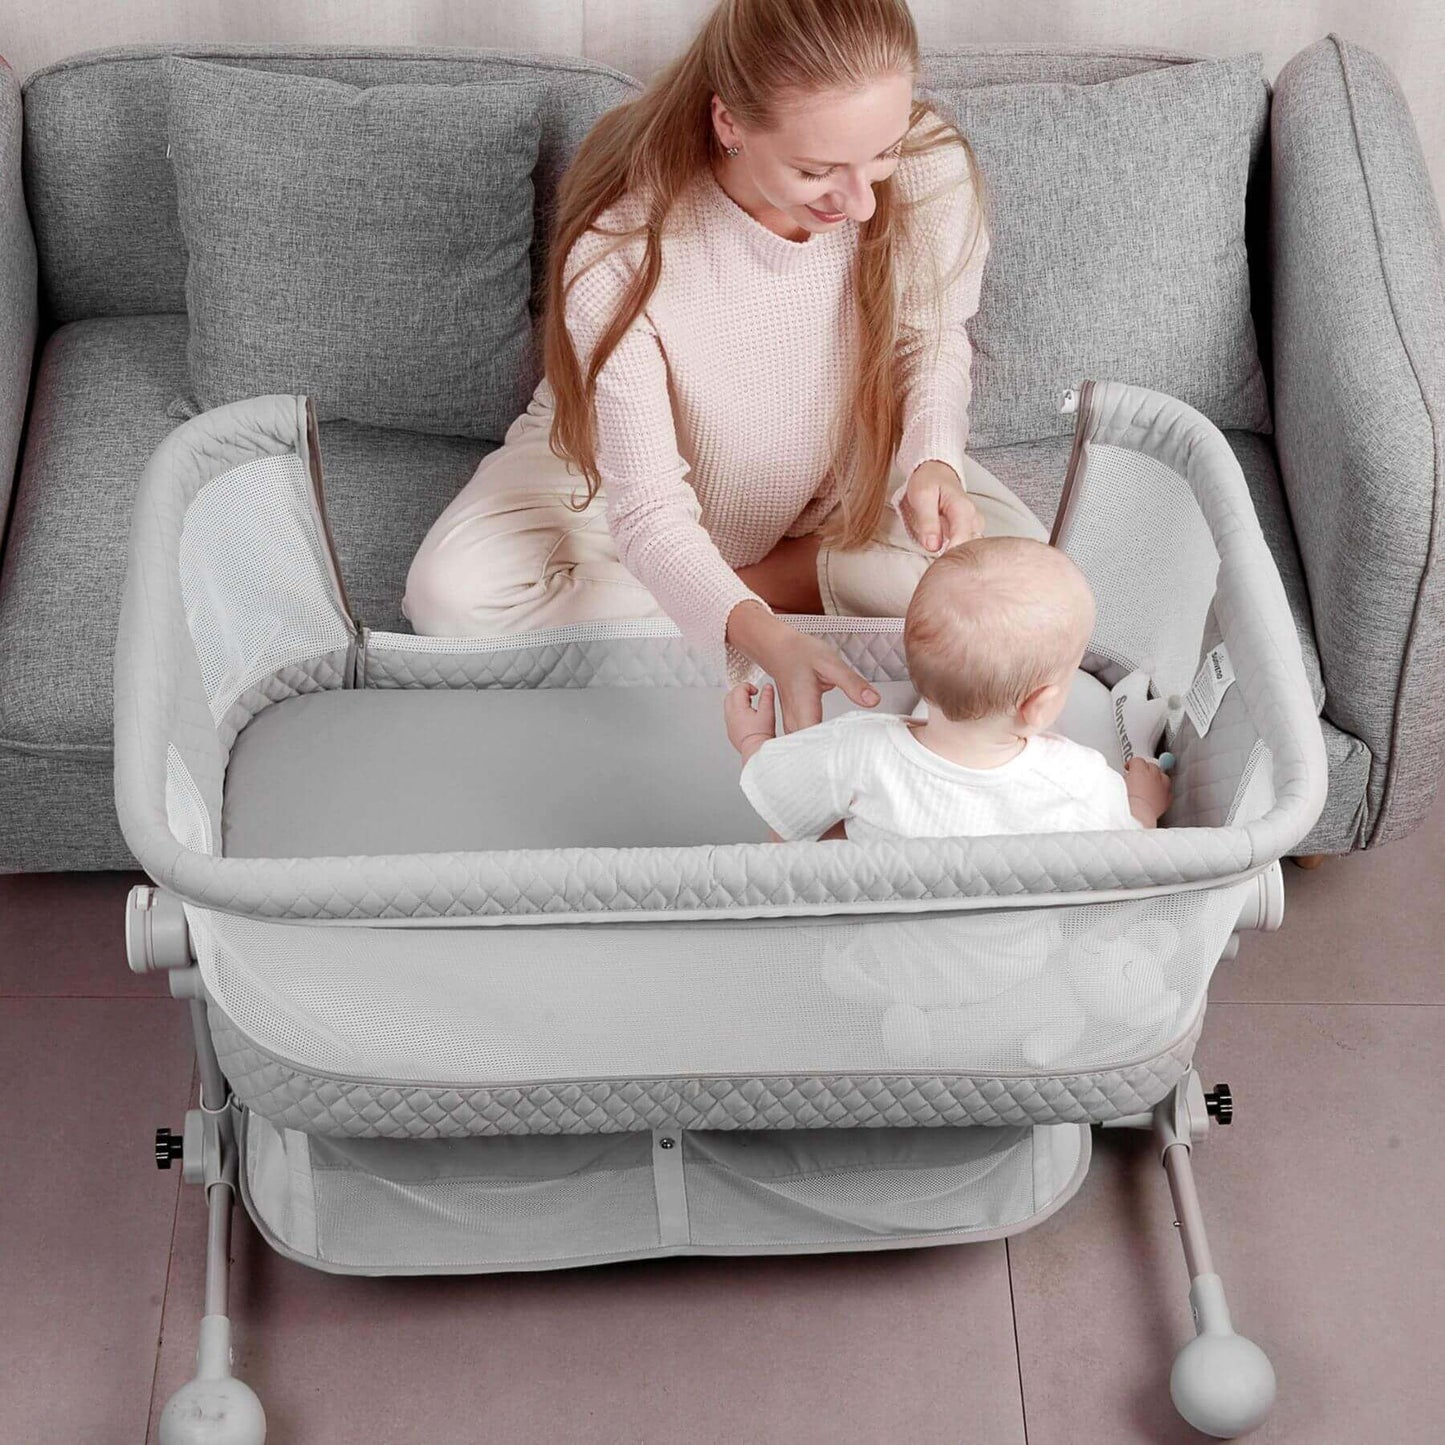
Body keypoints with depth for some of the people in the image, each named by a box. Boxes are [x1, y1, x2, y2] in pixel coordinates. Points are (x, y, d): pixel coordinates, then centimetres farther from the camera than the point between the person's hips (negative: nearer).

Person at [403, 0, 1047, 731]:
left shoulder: (934, 172, -29)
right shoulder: (619, 247, -38)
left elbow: (930, 338, -5)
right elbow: (649, 509, -35)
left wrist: (935, 461, -27)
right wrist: (767, 640, -53)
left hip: (844, 466, 1)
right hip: (636, 460, -1)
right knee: (451, 595, -27)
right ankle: (792, 586, -13)